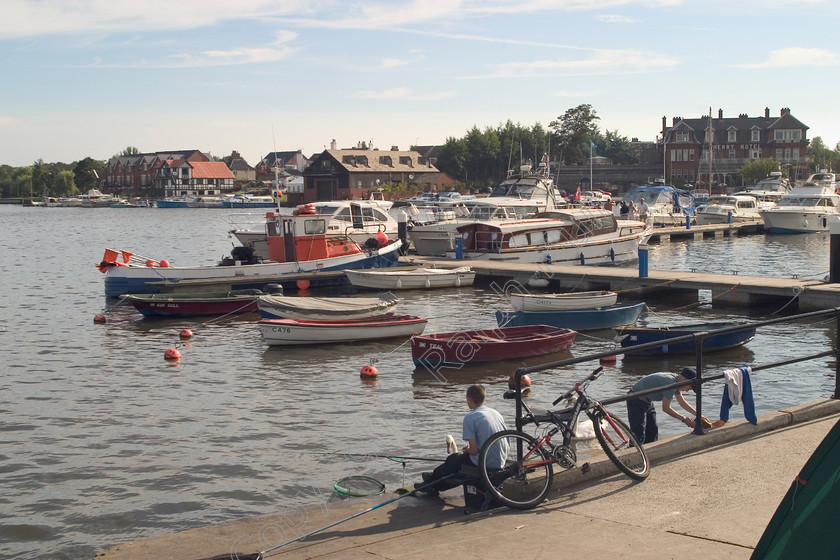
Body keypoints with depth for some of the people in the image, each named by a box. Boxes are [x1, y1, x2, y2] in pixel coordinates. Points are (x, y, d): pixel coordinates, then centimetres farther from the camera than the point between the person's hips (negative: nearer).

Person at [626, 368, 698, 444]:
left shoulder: (676, 381, 4)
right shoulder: (670, 383, -27)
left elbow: (683, 403, 16)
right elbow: (666, 408, -27)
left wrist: (698, 414, 11)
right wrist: (684, 419, -20)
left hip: (646, 401, 11)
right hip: (637, 401, -11)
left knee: (652, 431, 13)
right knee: (638, 436, -14)